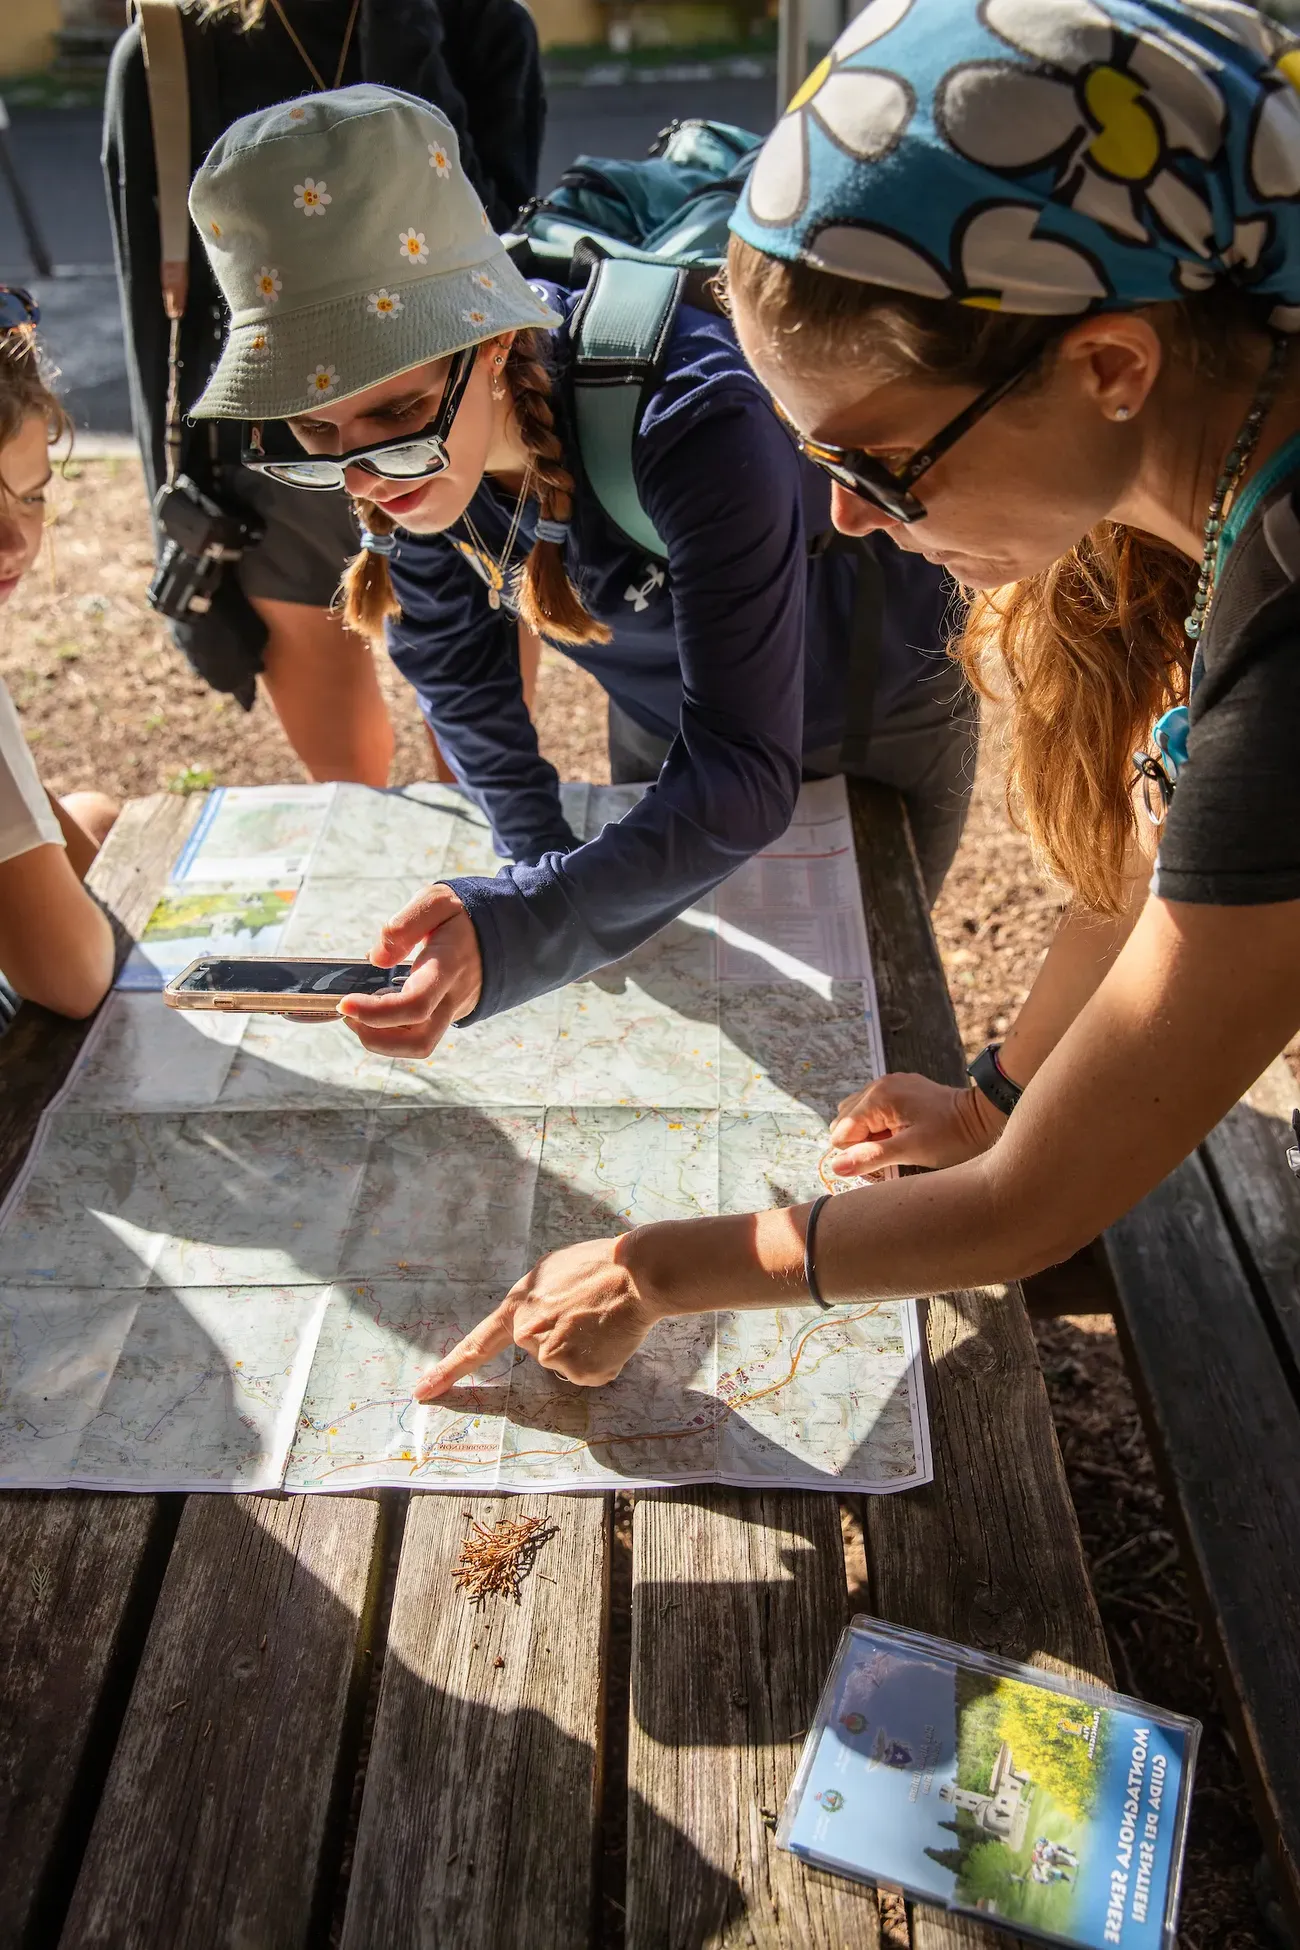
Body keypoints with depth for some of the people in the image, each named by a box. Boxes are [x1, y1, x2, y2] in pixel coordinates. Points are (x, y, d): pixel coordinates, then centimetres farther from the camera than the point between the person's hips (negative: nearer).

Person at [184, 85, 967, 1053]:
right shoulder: (406, 449, -24)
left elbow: (743, 775, -45)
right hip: (667, 711, 5)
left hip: (876, 711, -4)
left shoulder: (693, 426, -42)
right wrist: (536, 852, -9)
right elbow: (451, 651, -7)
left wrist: (516, 928, -57)